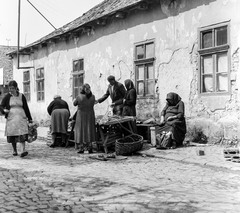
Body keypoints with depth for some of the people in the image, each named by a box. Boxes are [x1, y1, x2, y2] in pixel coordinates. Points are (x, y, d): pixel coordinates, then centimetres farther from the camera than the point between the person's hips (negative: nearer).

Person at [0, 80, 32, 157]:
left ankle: (23, 150, -21)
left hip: (21, 117, -1)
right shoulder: (7, 97, 4)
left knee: (22, 133, -14)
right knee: (12, 135, 4)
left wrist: (29, 119, 11)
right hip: (11, 118, 1)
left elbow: (26, 108, 11)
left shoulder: (21, 96, 6)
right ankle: (14, 150, 17)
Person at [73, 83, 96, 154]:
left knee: (80, 130, 7)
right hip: (90, 115, 2)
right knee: (89, 130, 11)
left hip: (81, 115, -2)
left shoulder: (79, 97, -16)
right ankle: (89, 147, 8)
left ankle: (81, 148, 4)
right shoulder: (93, 97, -8)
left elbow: (74, 103, -1)